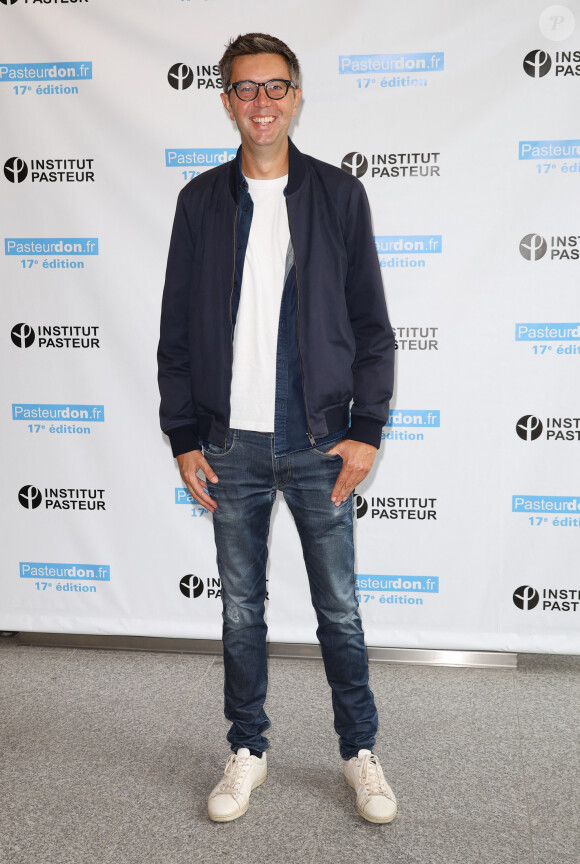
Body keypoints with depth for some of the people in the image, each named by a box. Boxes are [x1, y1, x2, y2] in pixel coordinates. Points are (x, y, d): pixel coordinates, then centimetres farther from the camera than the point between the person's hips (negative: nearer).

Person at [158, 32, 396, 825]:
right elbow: (177, 330, 6)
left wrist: (365, 431, -5)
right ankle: (248, 750, 30)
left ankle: (361, 751, 27)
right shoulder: (201, 200, 5)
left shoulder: (339, 195, 2)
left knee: (339, 608, 8)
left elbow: (371, 325, 2)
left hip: (320, 441, -1)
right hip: (231, 444, 2)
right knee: (241, 607, 12)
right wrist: (184, 438, 1)